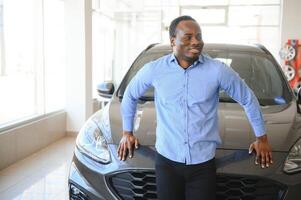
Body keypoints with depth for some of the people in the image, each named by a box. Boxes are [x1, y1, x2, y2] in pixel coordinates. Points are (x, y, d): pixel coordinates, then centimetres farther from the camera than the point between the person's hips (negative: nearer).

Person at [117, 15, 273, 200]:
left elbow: (248, 99, 6)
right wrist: (127, 133, 17)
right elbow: (130, 96, 13)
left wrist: (262, 138, 12)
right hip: (167, 160, 1)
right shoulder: (154, 69, -4)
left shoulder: (218, 70, -7)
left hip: (203, 162, 0)